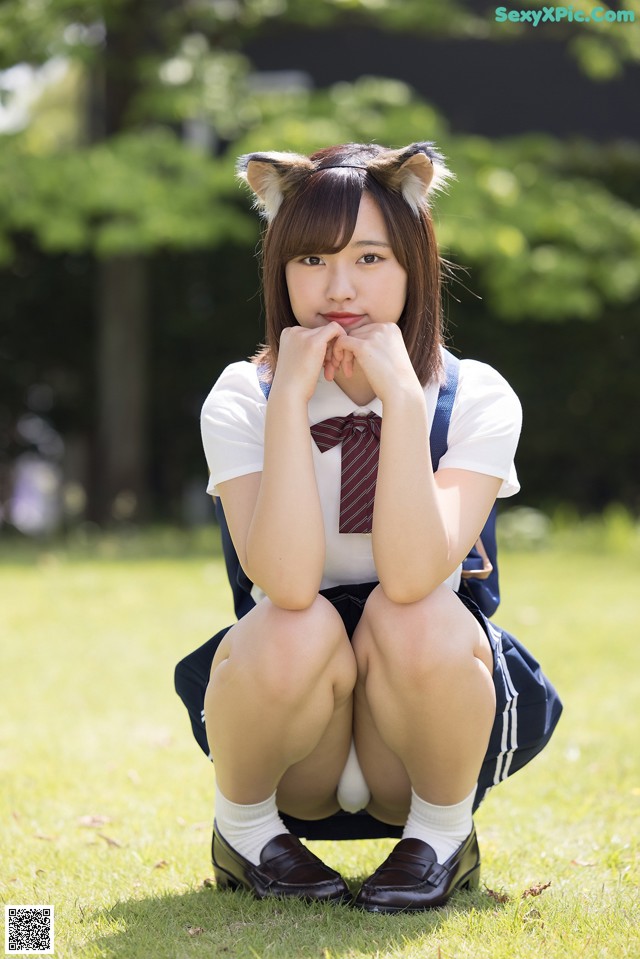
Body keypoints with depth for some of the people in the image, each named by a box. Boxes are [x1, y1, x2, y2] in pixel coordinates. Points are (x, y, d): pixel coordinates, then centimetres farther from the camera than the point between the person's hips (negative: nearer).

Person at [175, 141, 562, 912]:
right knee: (297, 631, -32)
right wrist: (290, 398, -28)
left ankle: (443, 833, -5)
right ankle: (243, 826, -2)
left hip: (424, 725, 0)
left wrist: (402, 398, -30)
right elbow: (289, 584, -26)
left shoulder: (476, 399, -9)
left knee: (413, 622, -32)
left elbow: (411, 575, -27)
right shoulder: (242, 399, -8)